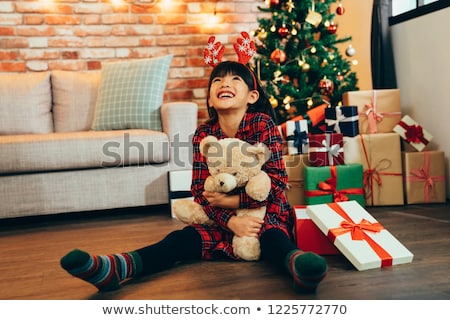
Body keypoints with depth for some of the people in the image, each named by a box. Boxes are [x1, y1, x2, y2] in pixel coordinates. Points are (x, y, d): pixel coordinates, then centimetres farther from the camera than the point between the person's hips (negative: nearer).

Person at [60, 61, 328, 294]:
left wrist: (232, 201, -19)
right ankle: (112, 268, -38)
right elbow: (201, 189, -7)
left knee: (273, 237, -35)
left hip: (267, 214, -2)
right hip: (223, 219, 3)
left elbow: (277, 182, -14)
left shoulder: (263, 124, -11)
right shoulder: (204, 134, -3)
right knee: (181, 239, -19)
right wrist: (231, 221, -24)